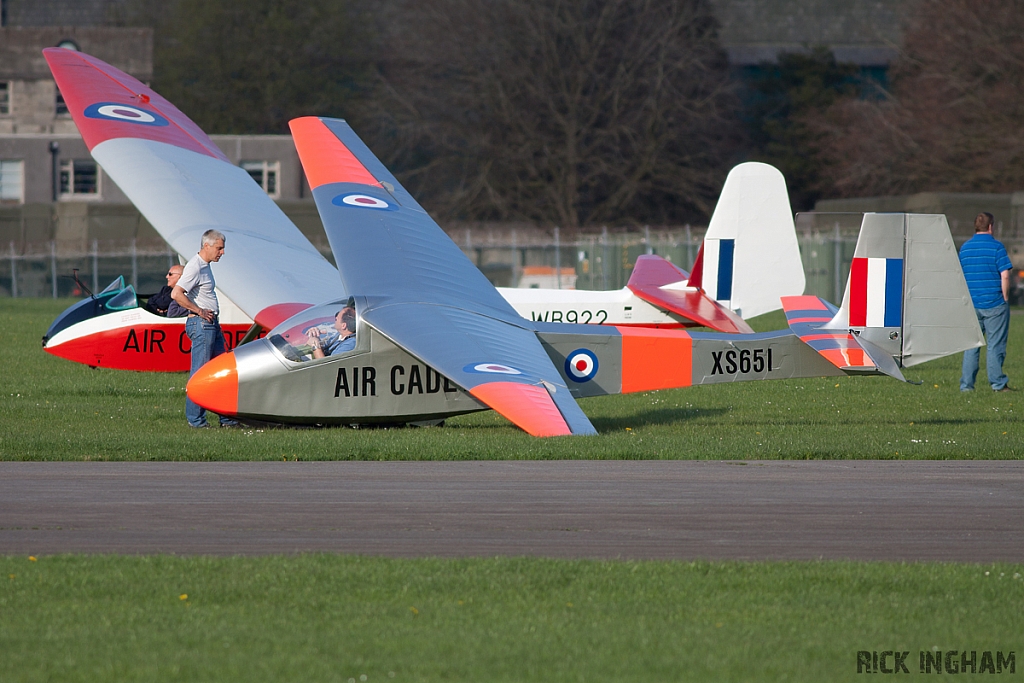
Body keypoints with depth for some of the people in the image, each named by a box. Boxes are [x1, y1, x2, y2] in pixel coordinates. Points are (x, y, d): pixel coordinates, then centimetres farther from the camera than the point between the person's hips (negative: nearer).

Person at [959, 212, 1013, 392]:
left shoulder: (965, 247, 7)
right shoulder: (996, 246, -8)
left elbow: (959, 275, 11)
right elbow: (1005, 275, -13)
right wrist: (1005, 298, -1)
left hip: (972, 304, 4)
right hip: (994, 303, -4)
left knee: (971, 346, 9)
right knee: (995, 345, 2)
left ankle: (966, 384, 8)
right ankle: (998, 383, 5)